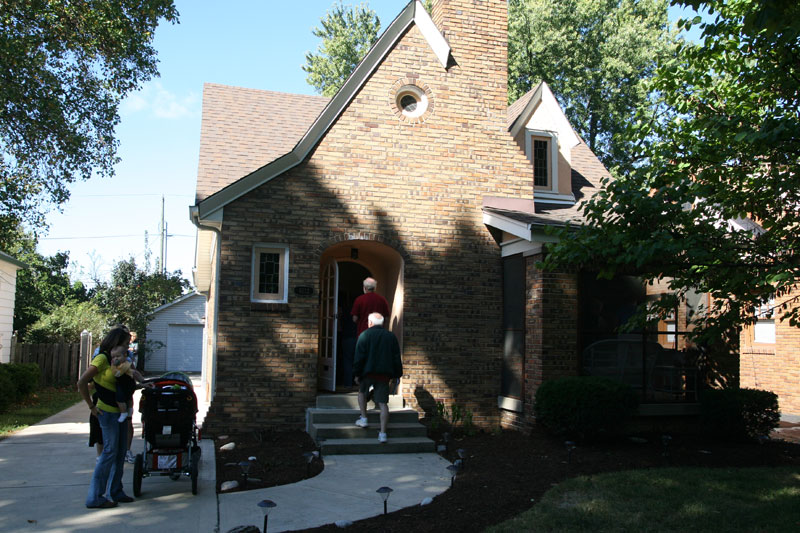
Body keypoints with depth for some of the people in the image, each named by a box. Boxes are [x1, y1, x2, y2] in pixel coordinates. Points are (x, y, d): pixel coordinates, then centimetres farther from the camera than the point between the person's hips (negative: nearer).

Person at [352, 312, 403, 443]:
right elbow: (397, 358, 13)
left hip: (368, 371, -2)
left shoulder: (365, 335, 0)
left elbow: (359, 357, -5)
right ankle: (383, 433, -3)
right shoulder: (391, 337, 12)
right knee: (383, 403, 1)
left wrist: (357, 374, 1)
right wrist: (395, 375, 18)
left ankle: (364, 419, 22)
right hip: (385, 374, 2)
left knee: (362, 392, 26)